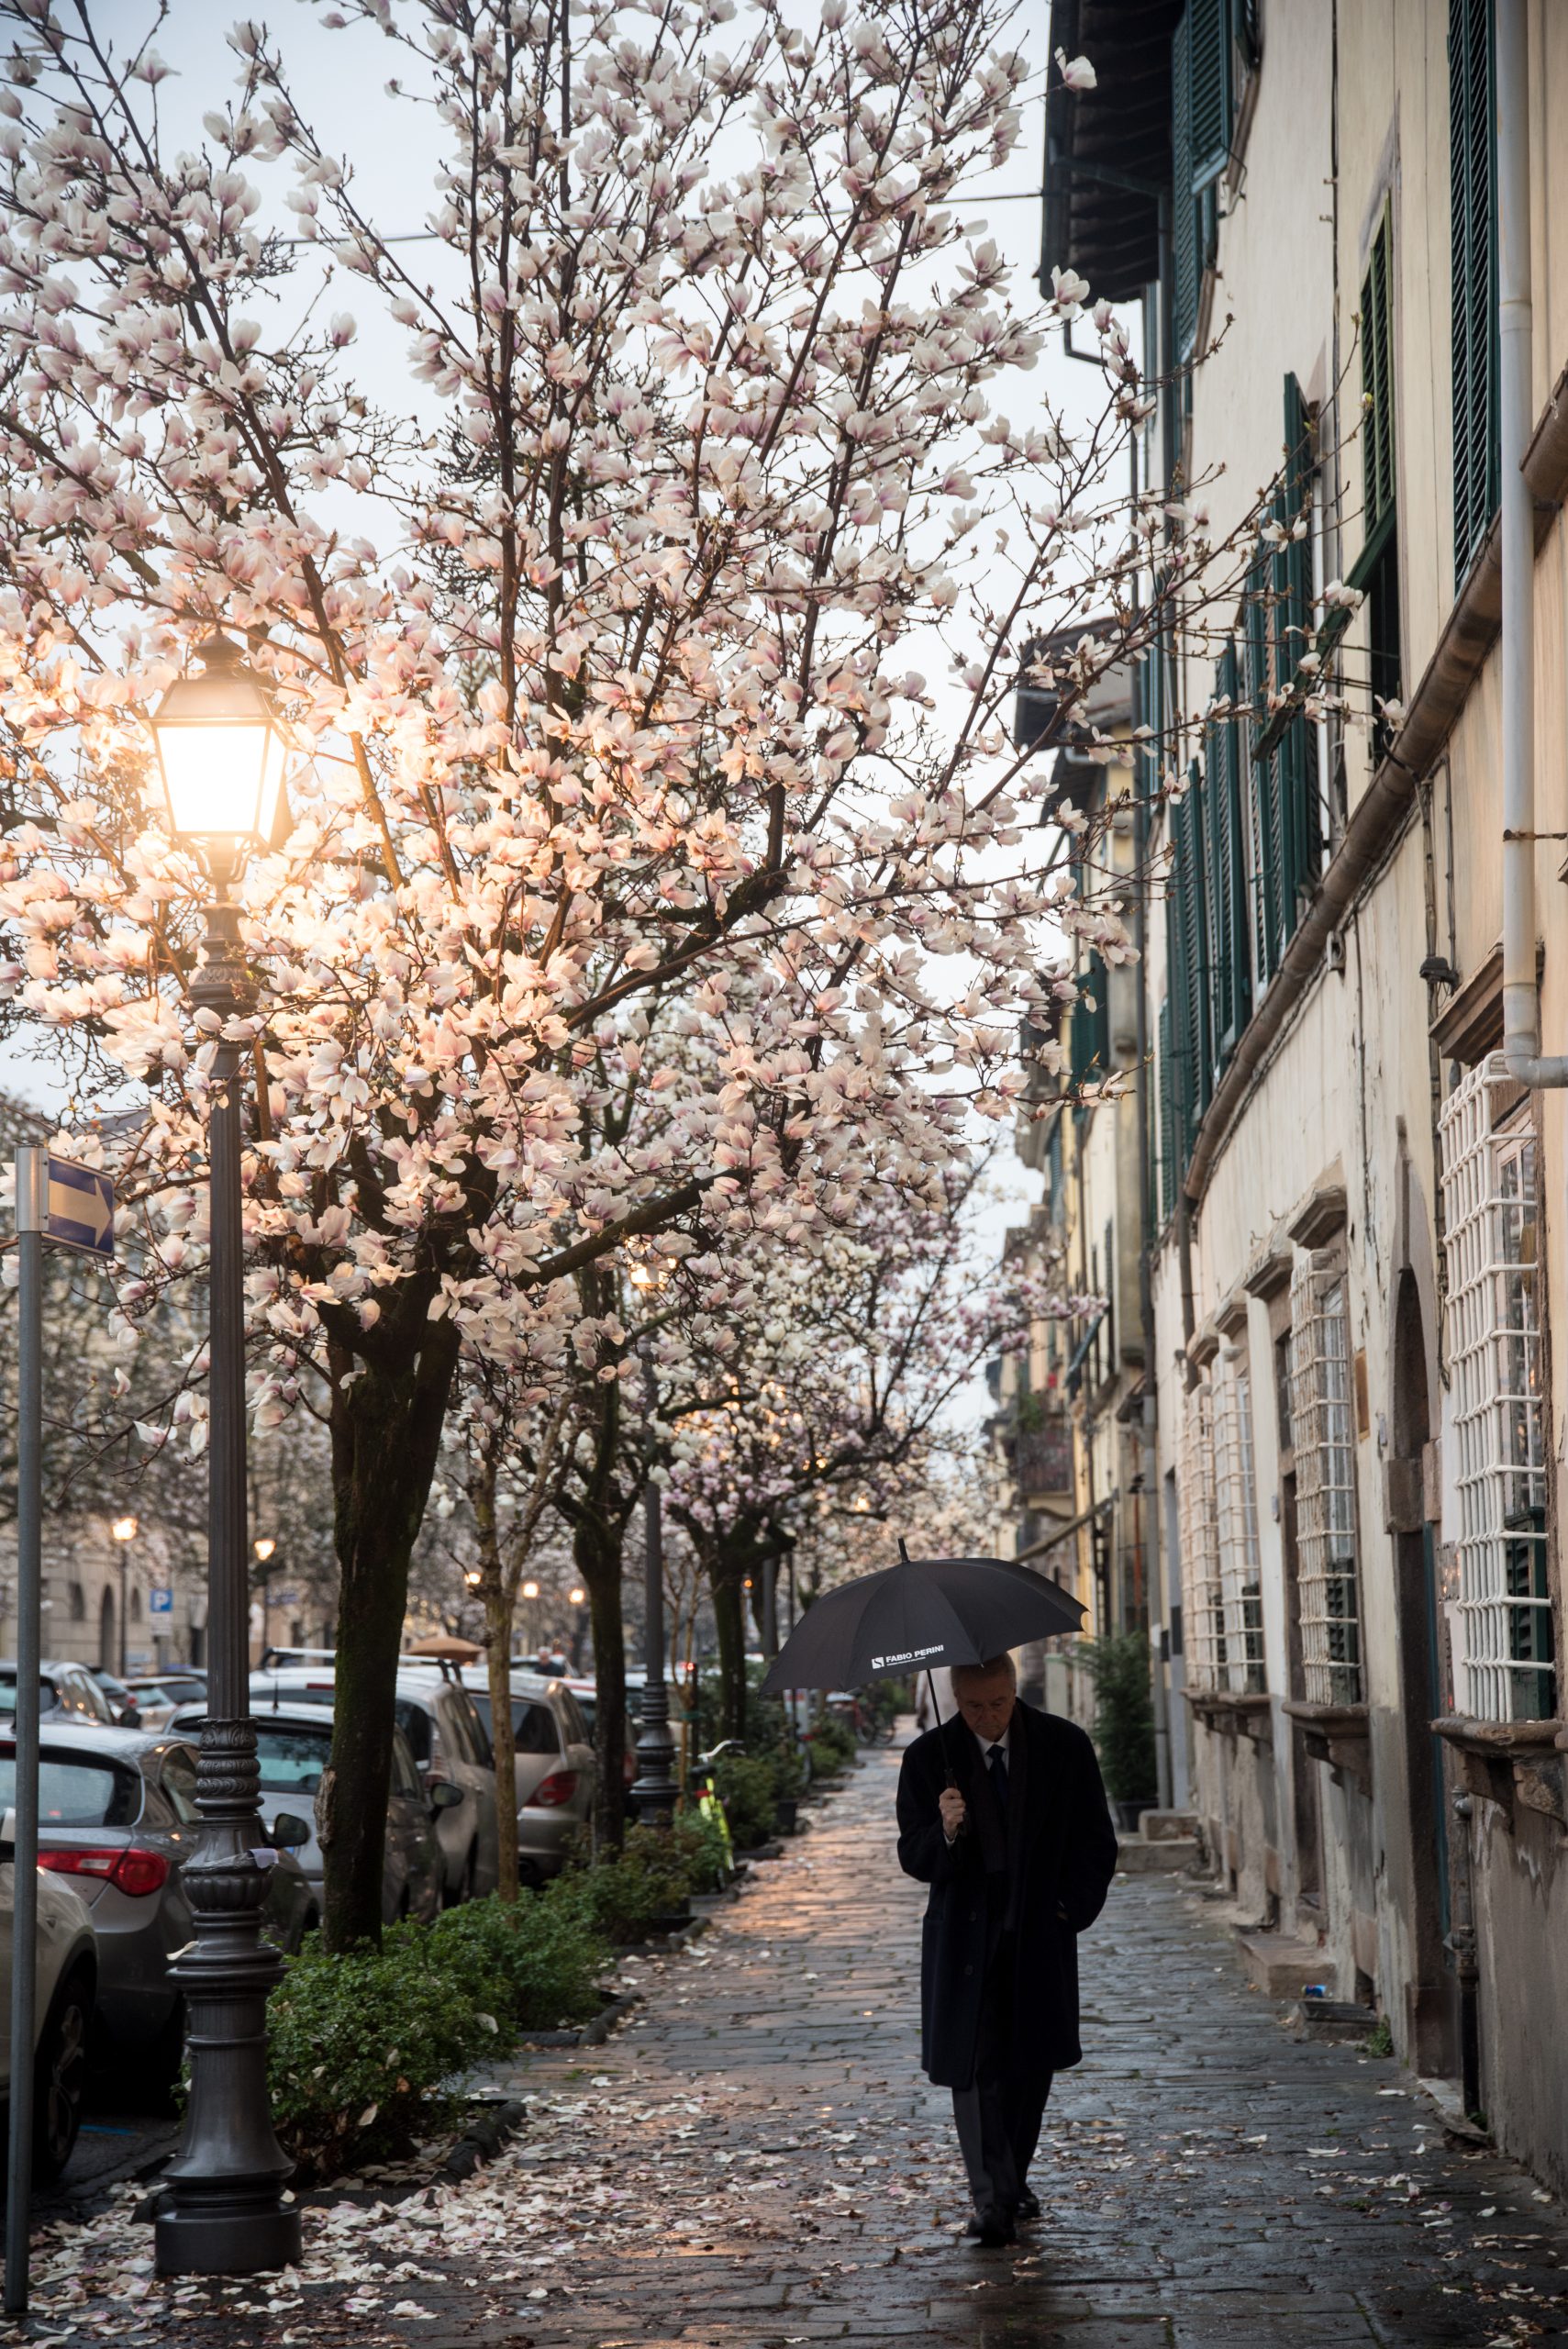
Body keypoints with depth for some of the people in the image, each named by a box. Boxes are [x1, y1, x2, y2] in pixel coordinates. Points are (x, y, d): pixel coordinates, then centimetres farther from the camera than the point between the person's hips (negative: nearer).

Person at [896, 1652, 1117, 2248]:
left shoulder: (1065, 1746, -2)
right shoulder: (928, 1757, -5)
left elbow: (1097, 1842, 7)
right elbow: (914, 1859, -6)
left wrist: (1073, 1910, -4)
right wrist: (946, 1832, -27)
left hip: (1041, 1933, 2)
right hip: (966, 1936, -1)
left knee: (1032, 2063, 10)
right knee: (975, 2066, -11)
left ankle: (1013, 2179, 29)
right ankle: (992, 2203, -10)